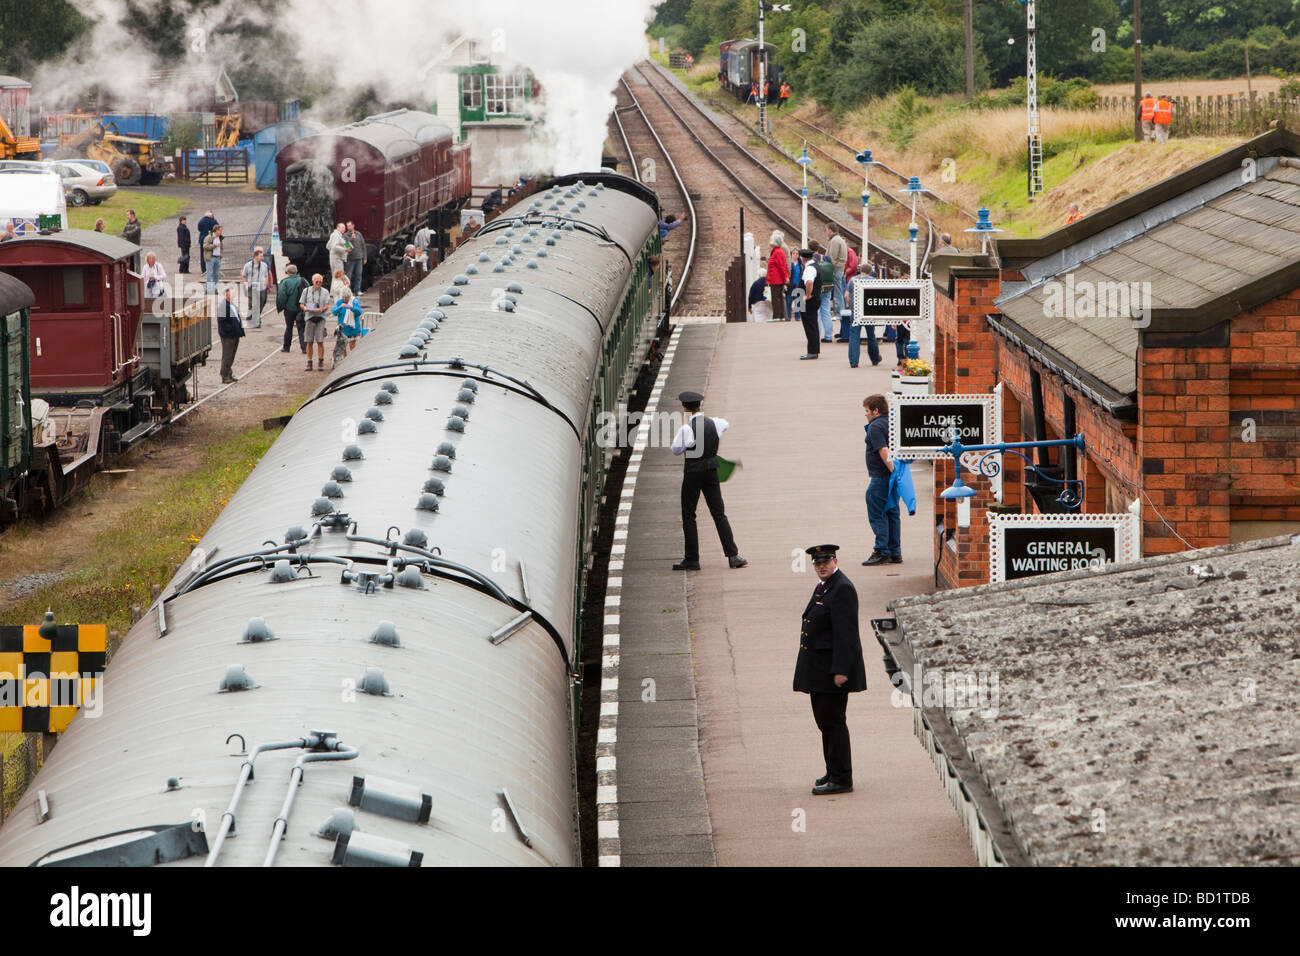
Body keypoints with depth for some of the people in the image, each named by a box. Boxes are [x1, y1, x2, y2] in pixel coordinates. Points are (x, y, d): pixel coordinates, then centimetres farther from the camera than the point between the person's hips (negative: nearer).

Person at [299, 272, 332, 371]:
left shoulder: (325, 292, 7)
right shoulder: (306, 291, 10)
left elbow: (326, 306, 2)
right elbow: (301, 304, 11)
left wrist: (321, 309, -19)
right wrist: (305, 308, -11)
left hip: (320, 317, -1)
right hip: (309, 317, 1)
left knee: (320, 341, -5)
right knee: (309, 342, 2)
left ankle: (320, 362, 3)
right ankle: (309, 363, 9)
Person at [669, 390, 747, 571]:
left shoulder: (686, 429, -17)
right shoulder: (714, 423, 0)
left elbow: (676, 450, -5)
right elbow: (726, 424, 24)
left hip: (692, 474, -5)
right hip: (711, 472, 5)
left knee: (688, 516, 5)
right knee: (719, 514, 10)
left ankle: (692, 559, 5)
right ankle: (732, 555, 4)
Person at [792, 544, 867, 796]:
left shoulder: (842, 589, -16)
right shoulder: (823, 586, 16)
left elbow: (845, 633, -20)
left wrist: (840, 671, -24)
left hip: (833, 667, -10)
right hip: (819, 669, 10)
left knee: (832, 721, -8)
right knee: (824, 720, 15)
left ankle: (841, 779, -4)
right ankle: (834, 772, 23)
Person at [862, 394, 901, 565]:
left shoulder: (876, 427, -14)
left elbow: (883, 451, -24)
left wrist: (893, 471, -26)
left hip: (881, 478, -9)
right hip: (893, 475, 9)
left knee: (877, 514, -5)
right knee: (892, 514, 13)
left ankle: (882, 552, -7)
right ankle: (895, 553, 14)